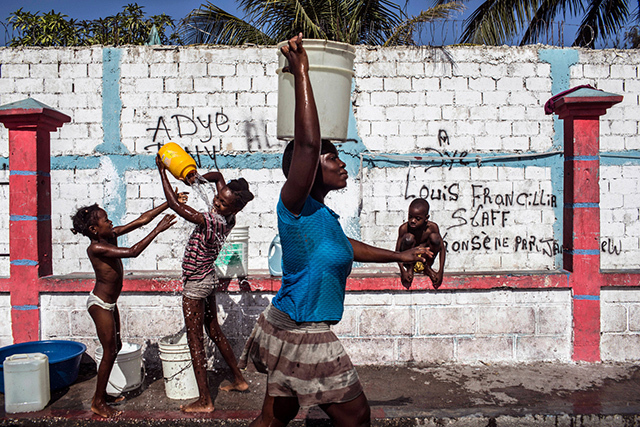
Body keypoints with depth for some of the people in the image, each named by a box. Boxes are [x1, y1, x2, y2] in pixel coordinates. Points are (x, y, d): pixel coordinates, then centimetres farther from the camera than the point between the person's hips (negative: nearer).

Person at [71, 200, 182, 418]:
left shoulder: (111, 235, -2)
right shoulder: (96, 248, -25)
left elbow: (143, 219, -4)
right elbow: (132, 252, -36)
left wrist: (170, 203, -7)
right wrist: (157, 230, -34)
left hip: (110, 303, 9)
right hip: (100, 304, -9)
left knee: (115, 347, 18)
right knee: (109, 352, 0)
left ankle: (102, 391, 34)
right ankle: (98, 402, 16)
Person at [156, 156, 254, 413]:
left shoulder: (212, 222, -29)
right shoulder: (227, 218, -5)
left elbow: (175, 205, -29)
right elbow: (218, 176, 9)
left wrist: (162, 171, -22)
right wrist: (198, 177, -8)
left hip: (195, 285, -9)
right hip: (208, 279, 9)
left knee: (195, 340, 2)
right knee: (214, 331, 21)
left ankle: (204, 401, 10)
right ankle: (239, 380, 33)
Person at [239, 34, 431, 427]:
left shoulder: (321, 215, 8)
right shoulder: (296, 209, -19)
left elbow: (344, 247, 25)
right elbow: (307, 145, -32)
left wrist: (398, 256, 30)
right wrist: (300, 73, -29)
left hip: (291, 331, 8)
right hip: (301, 336, -8)